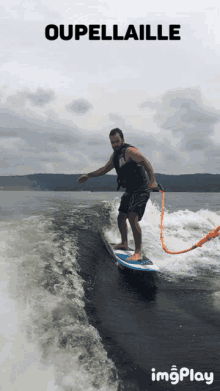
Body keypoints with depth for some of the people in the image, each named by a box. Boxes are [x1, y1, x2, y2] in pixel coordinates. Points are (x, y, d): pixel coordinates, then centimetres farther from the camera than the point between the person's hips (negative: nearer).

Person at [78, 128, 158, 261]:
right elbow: (105, 169, 27)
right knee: (121, 218, 18)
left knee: (133, 218, -22)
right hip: (129, 191, 10)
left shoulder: (129, 151, -16)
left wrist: (152, 180, -42)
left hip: (140, 191, -10)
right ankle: (124, 243, 39)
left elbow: (145, 162, -29)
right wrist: (88, 175, 23)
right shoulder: (115, 156, 13)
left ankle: (138, 252, -19)